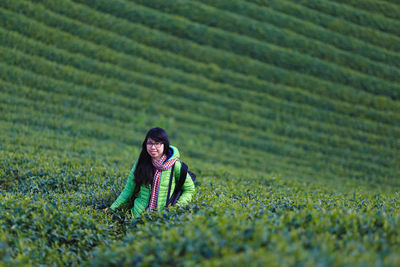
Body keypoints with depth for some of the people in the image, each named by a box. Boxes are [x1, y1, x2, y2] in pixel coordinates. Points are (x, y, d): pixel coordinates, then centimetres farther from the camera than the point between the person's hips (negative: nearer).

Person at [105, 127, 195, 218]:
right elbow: (129, 189, 9)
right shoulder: (141, 162, 3)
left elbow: (189, 189, 7)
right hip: (139, 213, 2)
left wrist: (178, 205, -8)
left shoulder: (174, 165, -4)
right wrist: (113, 208, 3)